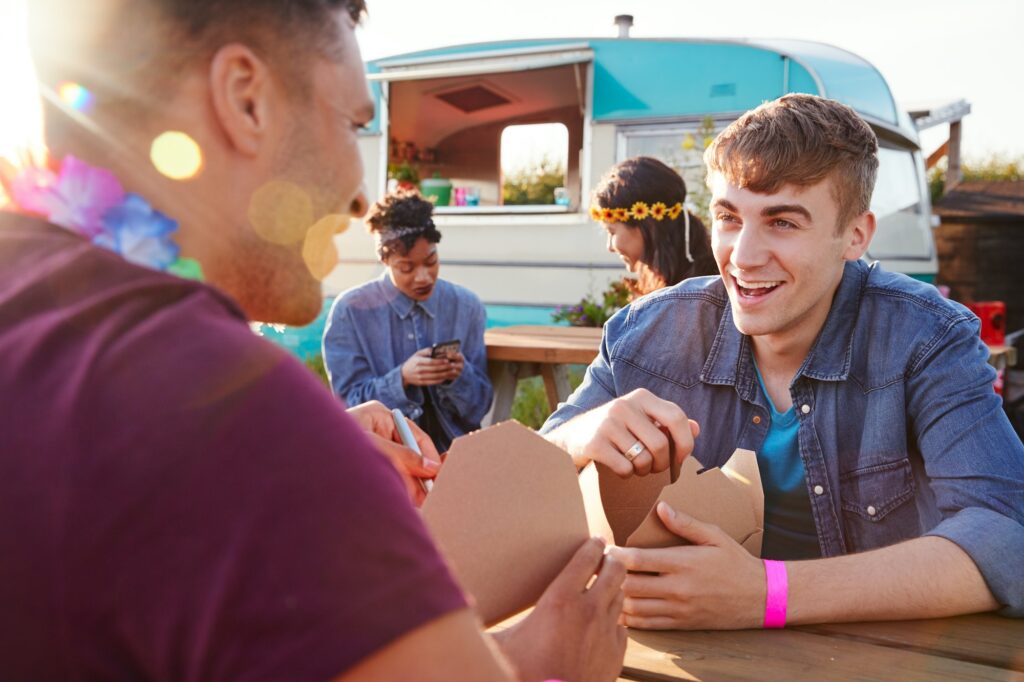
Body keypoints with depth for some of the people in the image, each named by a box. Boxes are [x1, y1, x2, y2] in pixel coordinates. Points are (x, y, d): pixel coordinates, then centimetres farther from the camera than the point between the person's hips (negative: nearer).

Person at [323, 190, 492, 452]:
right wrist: (401, 378, -19)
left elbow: (479, 407, 8)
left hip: (452, 446, 2)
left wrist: (461, 376, -13)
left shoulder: (467, 307, 3)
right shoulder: (350, 311, -4)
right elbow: (349, 405, -3)